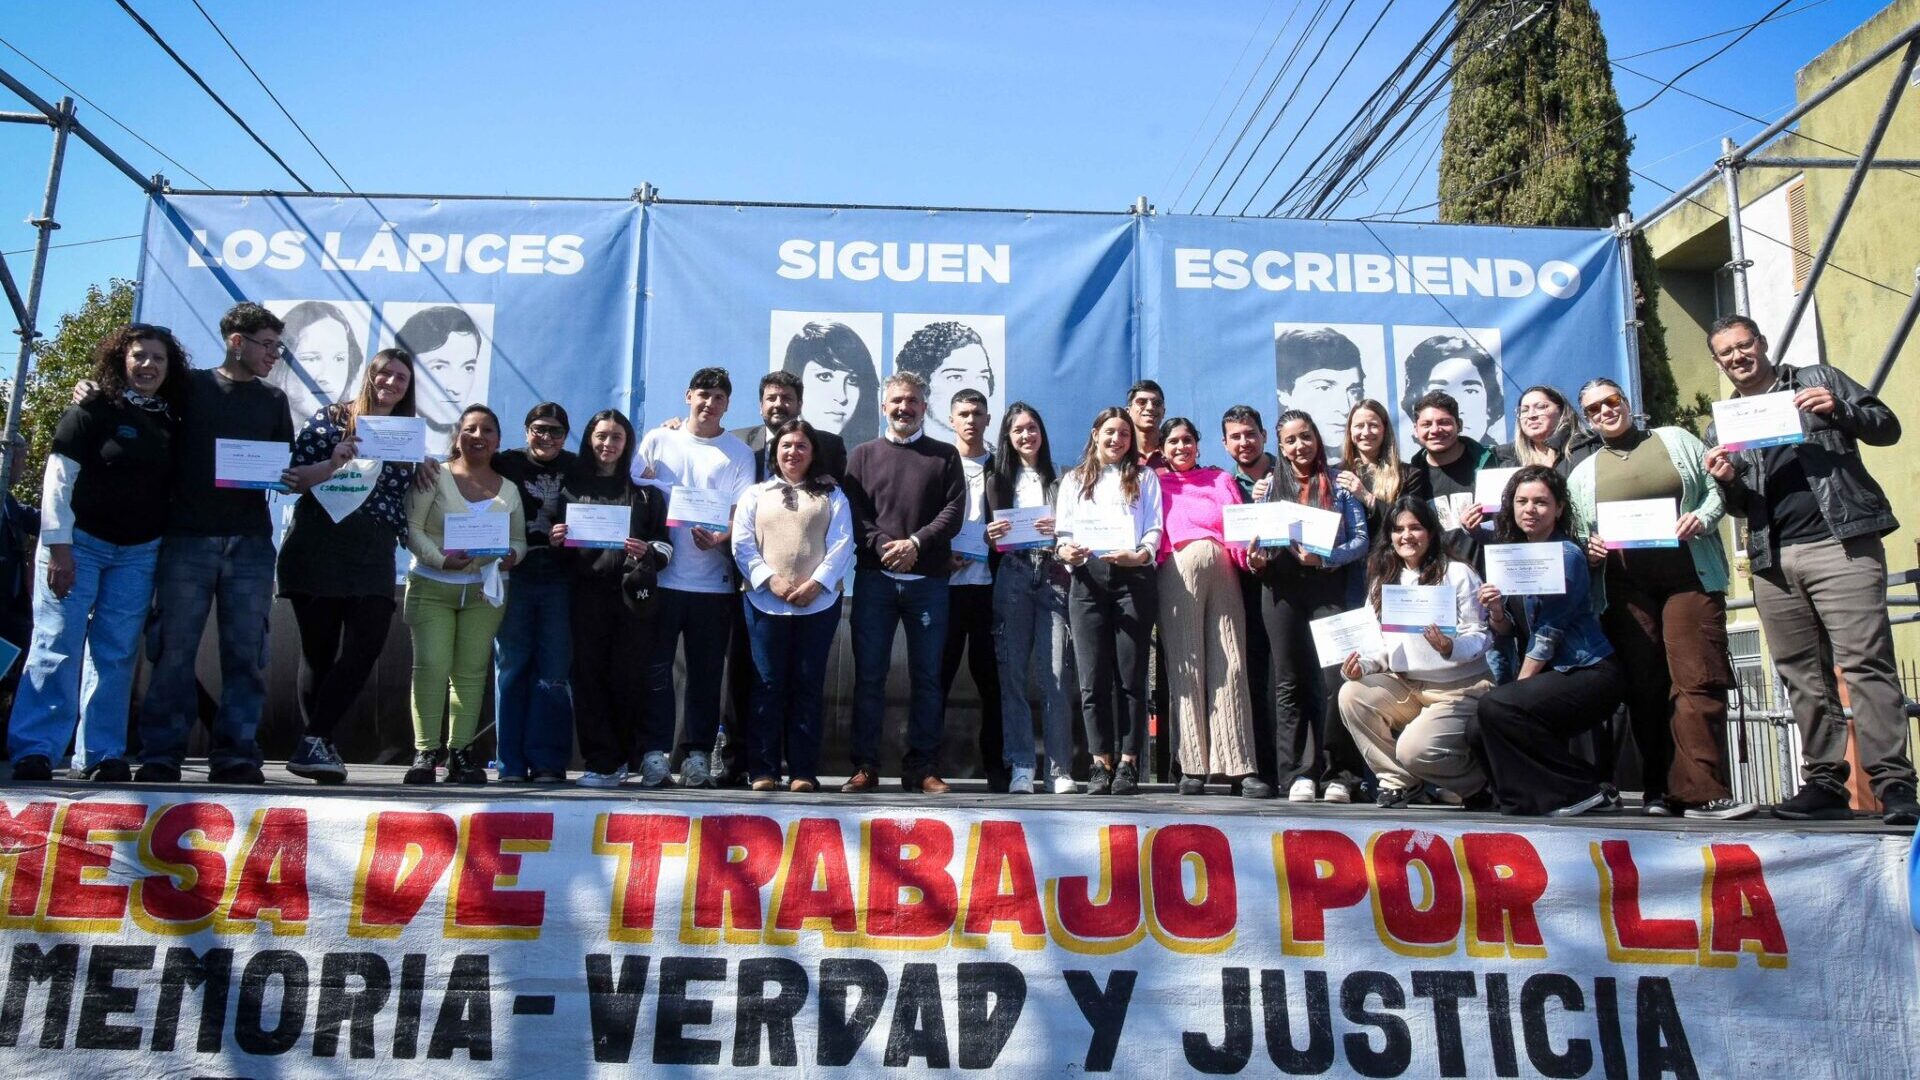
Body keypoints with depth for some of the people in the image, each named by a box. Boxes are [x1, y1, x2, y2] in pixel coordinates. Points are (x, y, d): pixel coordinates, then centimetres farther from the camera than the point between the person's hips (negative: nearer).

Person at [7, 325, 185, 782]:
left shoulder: (171, 423, 9)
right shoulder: (93, 410, -4)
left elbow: (175, 486, 13)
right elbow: (59, 479, -8)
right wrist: (58, 547, -15)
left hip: (138, 554, 4)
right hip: (79, 542, -4)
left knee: (115, 653, 4)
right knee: (58, 645, -6)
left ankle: (101, 754, 9)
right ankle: (34, 750, -2)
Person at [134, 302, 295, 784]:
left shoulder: (273, 401, 16)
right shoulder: (190, 385, 8)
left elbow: (286, 468, 17)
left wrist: (286, 478, -5)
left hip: (250, 542, 2)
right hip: (188, 537, -2)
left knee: (246, 650, 0)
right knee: (175, 649, -2)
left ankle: (235, 754, 4)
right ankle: (160, 755, 5)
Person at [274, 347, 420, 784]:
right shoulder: (330, 418, 6)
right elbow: (293, 478, -1)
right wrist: (333, 464, -17)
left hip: (374, 556, 3)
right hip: (318, 548, -3)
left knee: (365, 647, -11)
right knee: (319, 649, 1)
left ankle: (314, 743, -4)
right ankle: (316, 744, 10)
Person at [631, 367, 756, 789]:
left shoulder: (738, 453, 9)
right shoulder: (657, 441, 10)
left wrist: (722, 536, -18)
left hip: (713, 581, 0)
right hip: (660, 576, 0)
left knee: (706, 671, 4)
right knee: (656, 667, 0)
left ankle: (698, 754, 11)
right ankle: (655, 753, 5)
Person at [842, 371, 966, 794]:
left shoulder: (945, 456, 11)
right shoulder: (863, 455, 13)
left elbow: (954, 511, 0)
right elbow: (854, 513, 3)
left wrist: (915, 543, -14)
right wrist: (884, 547, -13)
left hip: (928, 581, 0)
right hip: (874, 578, 1)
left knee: (926, 677, 3)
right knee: (869, 675, 1)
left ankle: (922, 767, 10)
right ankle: (865, 766, 8)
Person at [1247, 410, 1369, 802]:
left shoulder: (1338, 484, 10)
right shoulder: (1271, 486, 17)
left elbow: (1361, 538, 1)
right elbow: (1257, 536, 14)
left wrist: (1324, 558, -15)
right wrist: (1255, 560, -8)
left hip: (1328, 584, -2)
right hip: (1281, 587, 2)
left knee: (1332, 677, -10)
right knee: (1290, 682, 2)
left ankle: (1336, 772, -5)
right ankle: (1297, 775, 4)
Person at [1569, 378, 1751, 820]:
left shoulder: (1676, 439, 16)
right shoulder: (1582, 474, 18)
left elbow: (1716, 487, 13)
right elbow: (1575, 537, 16)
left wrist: (1702, 518, -6)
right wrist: (1589, 549, -5)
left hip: (1689, 576, -1)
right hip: (1625, 590, 2)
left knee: (1697, 678, -11)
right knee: (1645, 687, 0)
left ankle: (1701, 791, -12)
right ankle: (1659, 791, 6)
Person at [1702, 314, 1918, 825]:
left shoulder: (1817, 380, 13)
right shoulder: (1722, 424, 20)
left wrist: (1839, 410, -12)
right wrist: (1727, 481, -4)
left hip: (1840, 544, -4)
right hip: (1773, 559, 4)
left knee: (1865, 664, -12)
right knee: (1803, 677, 4)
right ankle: (1825, 781, 9)